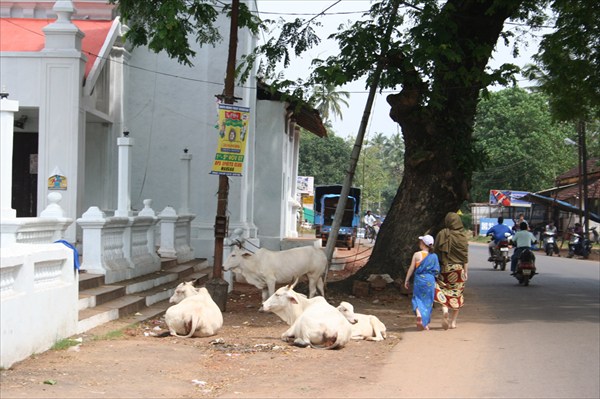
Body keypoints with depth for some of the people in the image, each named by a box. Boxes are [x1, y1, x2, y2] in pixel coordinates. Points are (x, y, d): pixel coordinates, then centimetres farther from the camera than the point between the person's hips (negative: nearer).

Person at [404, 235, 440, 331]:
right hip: (430, 280, 2)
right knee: (428, 301, 11)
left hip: (419, 279, -2)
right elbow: (437, 271, 3)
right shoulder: (434, 256, -1)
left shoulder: (417, 255, -7)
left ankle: (418, 313, -22)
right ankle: (425, 324, 15)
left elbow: (411, 269, -2)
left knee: (417, 298, 8)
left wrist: (406, 280, 7)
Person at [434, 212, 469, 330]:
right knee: (457, 295, 11)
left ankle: (444, 310, -21)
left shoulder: (441, 235, -5)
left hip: (444, 268, 0)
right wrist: (466, 272, 0)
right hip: (458, 269, 1)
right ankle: (453, 321, 14)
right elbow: (465, 256, -6)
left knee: (443, 292, 8)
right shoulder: (463, 236, -5)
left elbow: (435, 252, -2)